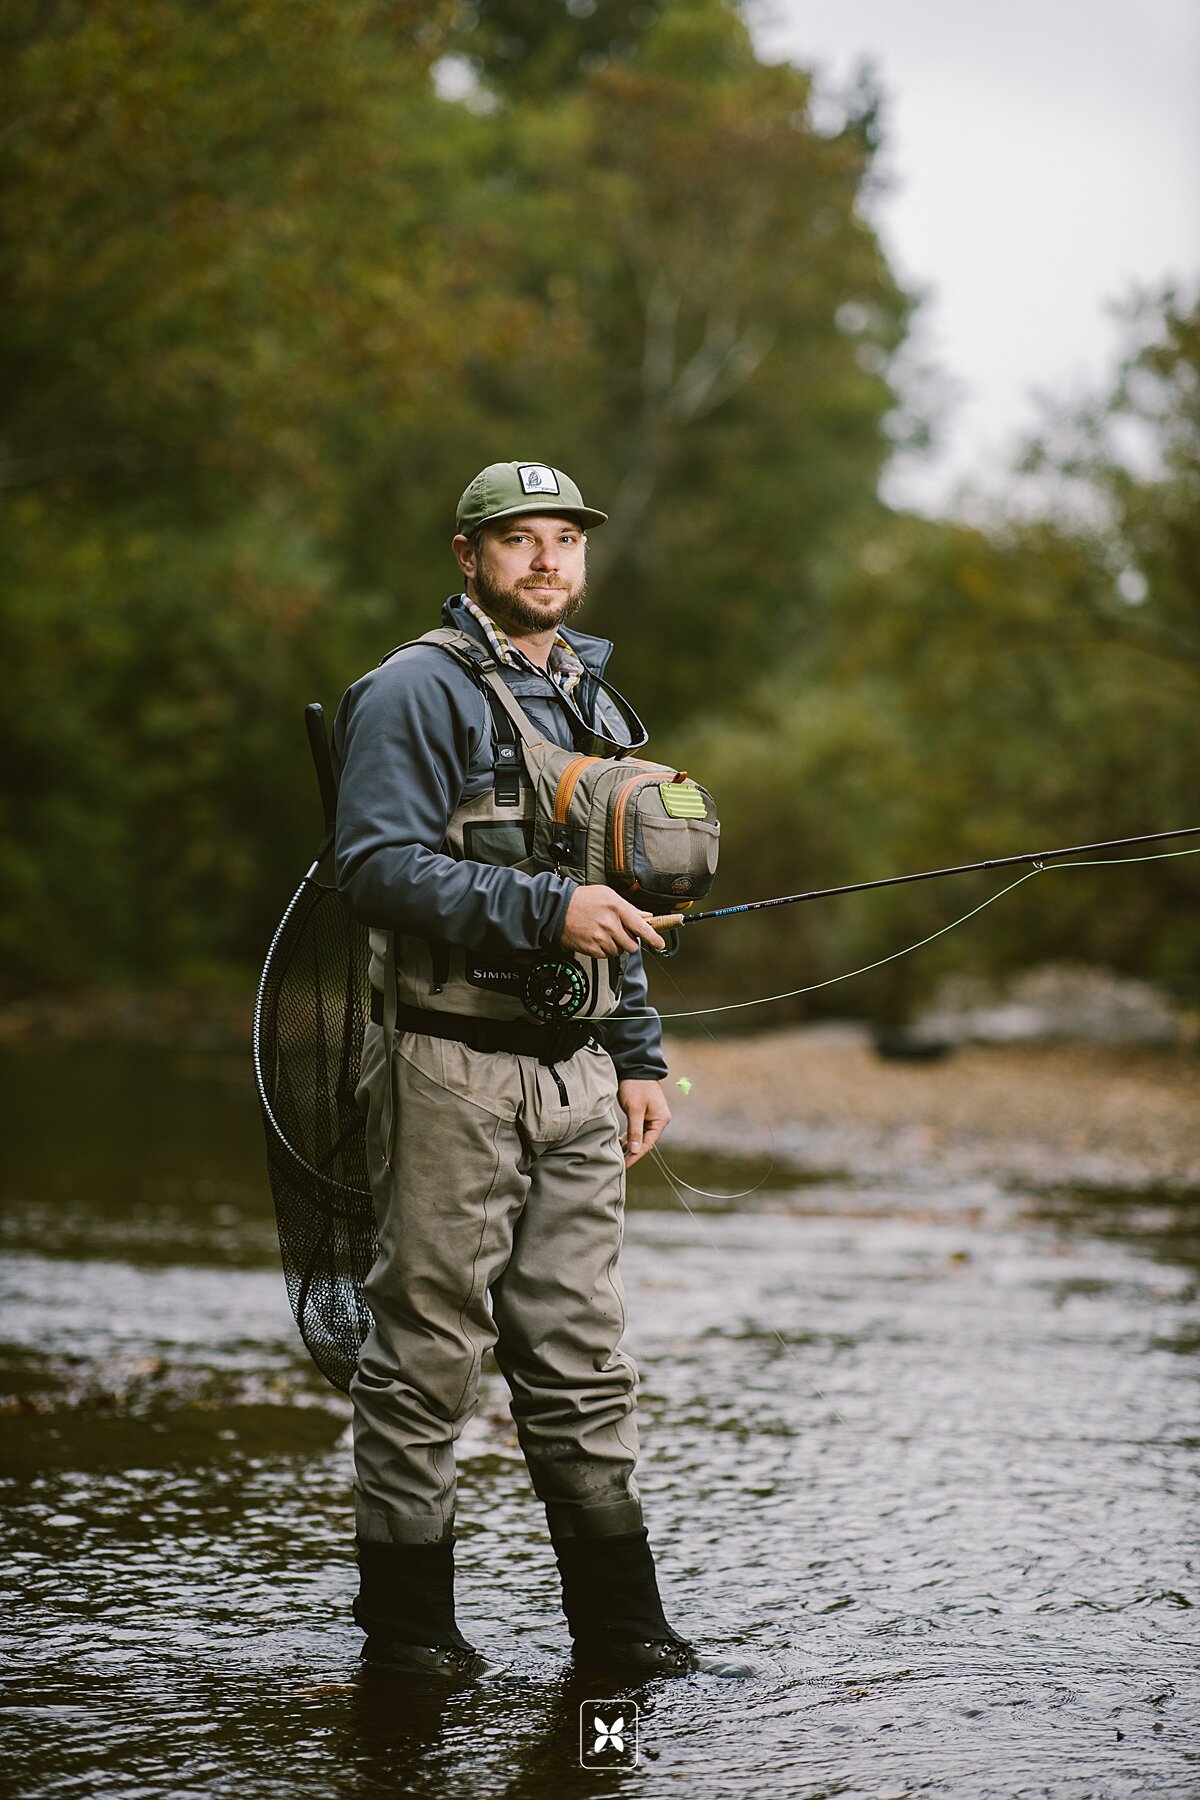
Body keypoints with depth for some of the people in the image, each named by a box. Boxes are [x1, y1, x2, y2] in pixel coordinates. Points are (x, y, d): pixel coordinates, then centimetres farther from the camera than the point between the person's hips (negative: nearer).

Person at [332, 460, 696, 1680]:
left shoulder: (594, 705, 19)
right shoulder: (417, 692, -6)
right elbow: (379, 869, -16)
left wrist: (638, 1057, 19)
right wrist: (544, 908, -23)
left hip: (575, 1076, 7)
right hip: (451, 1065, -7)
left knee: (583, 1359, 7)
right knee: (427, 1349, -1)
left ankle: (617, 1621, 11)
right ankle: (405, 1617, 9)